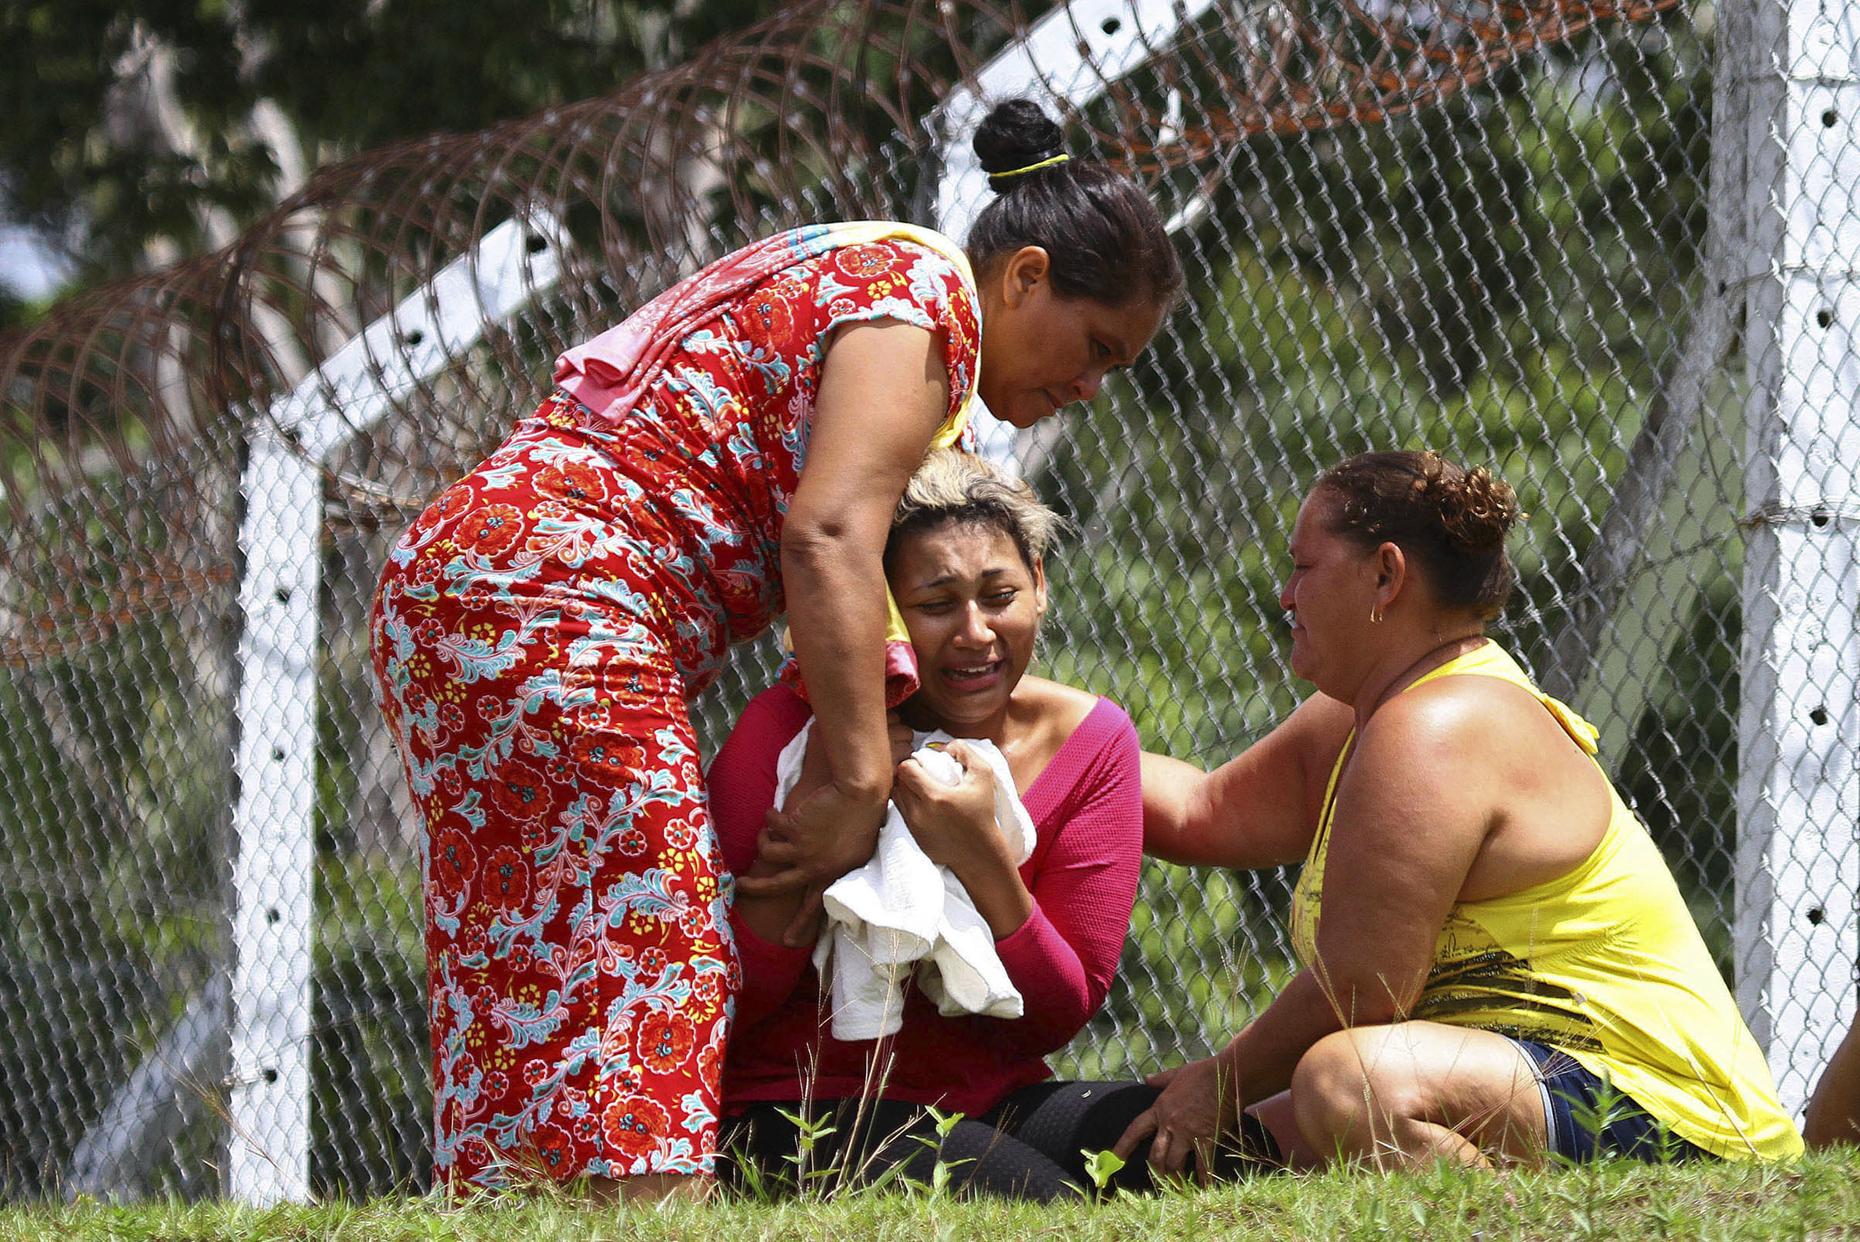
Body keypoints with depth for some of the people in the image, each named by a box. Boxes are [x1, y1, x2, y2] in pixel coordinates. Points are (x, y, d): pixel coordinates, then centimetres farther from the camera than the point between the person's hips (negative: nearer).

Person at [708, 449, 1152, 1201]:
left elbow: (1056, 1022, -2)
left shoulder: (1089, 740, 0)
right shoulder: (788, 732, -10)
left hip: (996, 1102, 4)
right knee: (1037, 1198, -34)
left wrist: (984, 862, -20)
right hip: (798, 1105, -4)